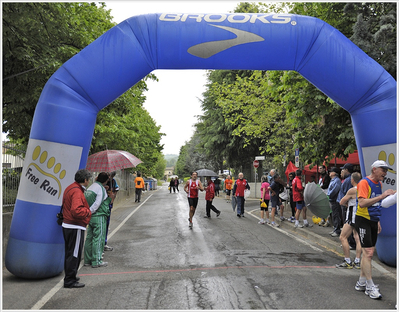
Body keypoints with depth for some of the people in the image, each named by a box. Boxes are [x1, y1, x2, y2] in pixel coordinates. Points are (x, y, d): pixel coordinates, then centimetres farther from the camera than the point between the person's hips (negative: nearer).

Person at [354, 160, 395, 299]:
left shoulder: (379, 184, 12)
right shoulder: (364, 182, -15)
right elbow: (362, 203, -27)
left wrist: (377, 221, 20)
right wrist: (381, 196, -30)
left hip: (373, 221, 9)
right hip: (363, 220, -8)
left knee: (369, 252, 11)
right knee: (368, 252, -8)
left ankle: (361, 282, 21)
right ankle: (370, 287, 0)